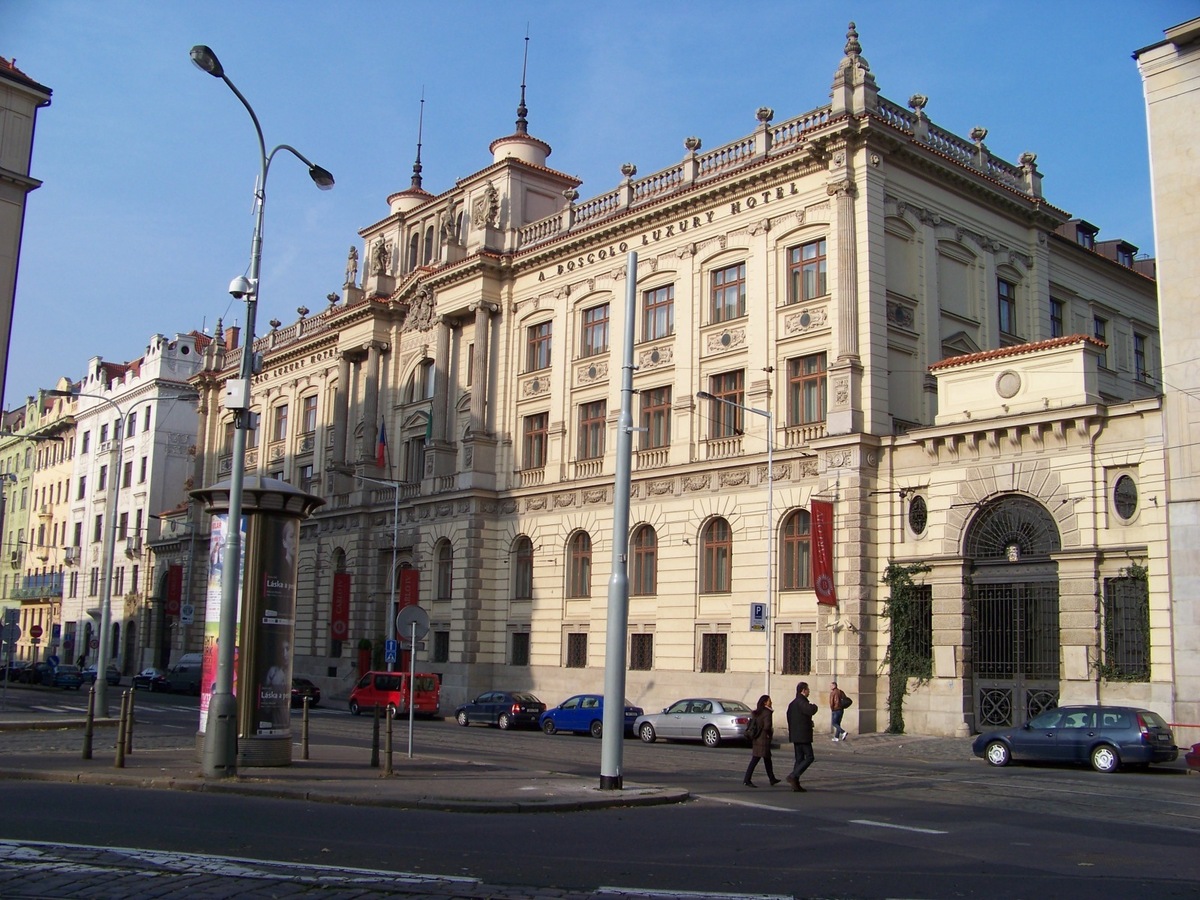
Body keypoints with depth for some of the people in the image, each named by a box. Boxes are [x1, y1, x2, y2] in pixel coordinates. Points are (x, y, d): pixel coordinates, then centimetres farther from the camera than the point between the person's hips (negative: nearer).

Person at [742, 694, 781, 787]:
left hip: (756, 739, 9)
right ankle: (747, 780, -10)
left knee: (767, 759, 19)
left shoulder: (756, 712, 12)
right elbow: (767, 726, -25)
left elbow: (749, 724, 13)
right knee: (755, 760, -9)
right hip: (763, 739, -9)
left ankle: (772, 779, 29)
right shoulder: (767, 712, -14)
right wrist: (770, 732, -7)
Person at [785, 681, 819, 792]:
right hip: (803, 736, -10)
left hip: (795, 736, 10)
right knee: (809, 757, -6)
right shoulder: (801, 702, -15)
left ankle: (796, 783, 10)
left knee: (799, 759, 12)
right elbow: (811, 711, -31)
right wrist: (814, 705, -7)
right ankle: (793, 776, -14)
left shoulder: (792, 704, 16)